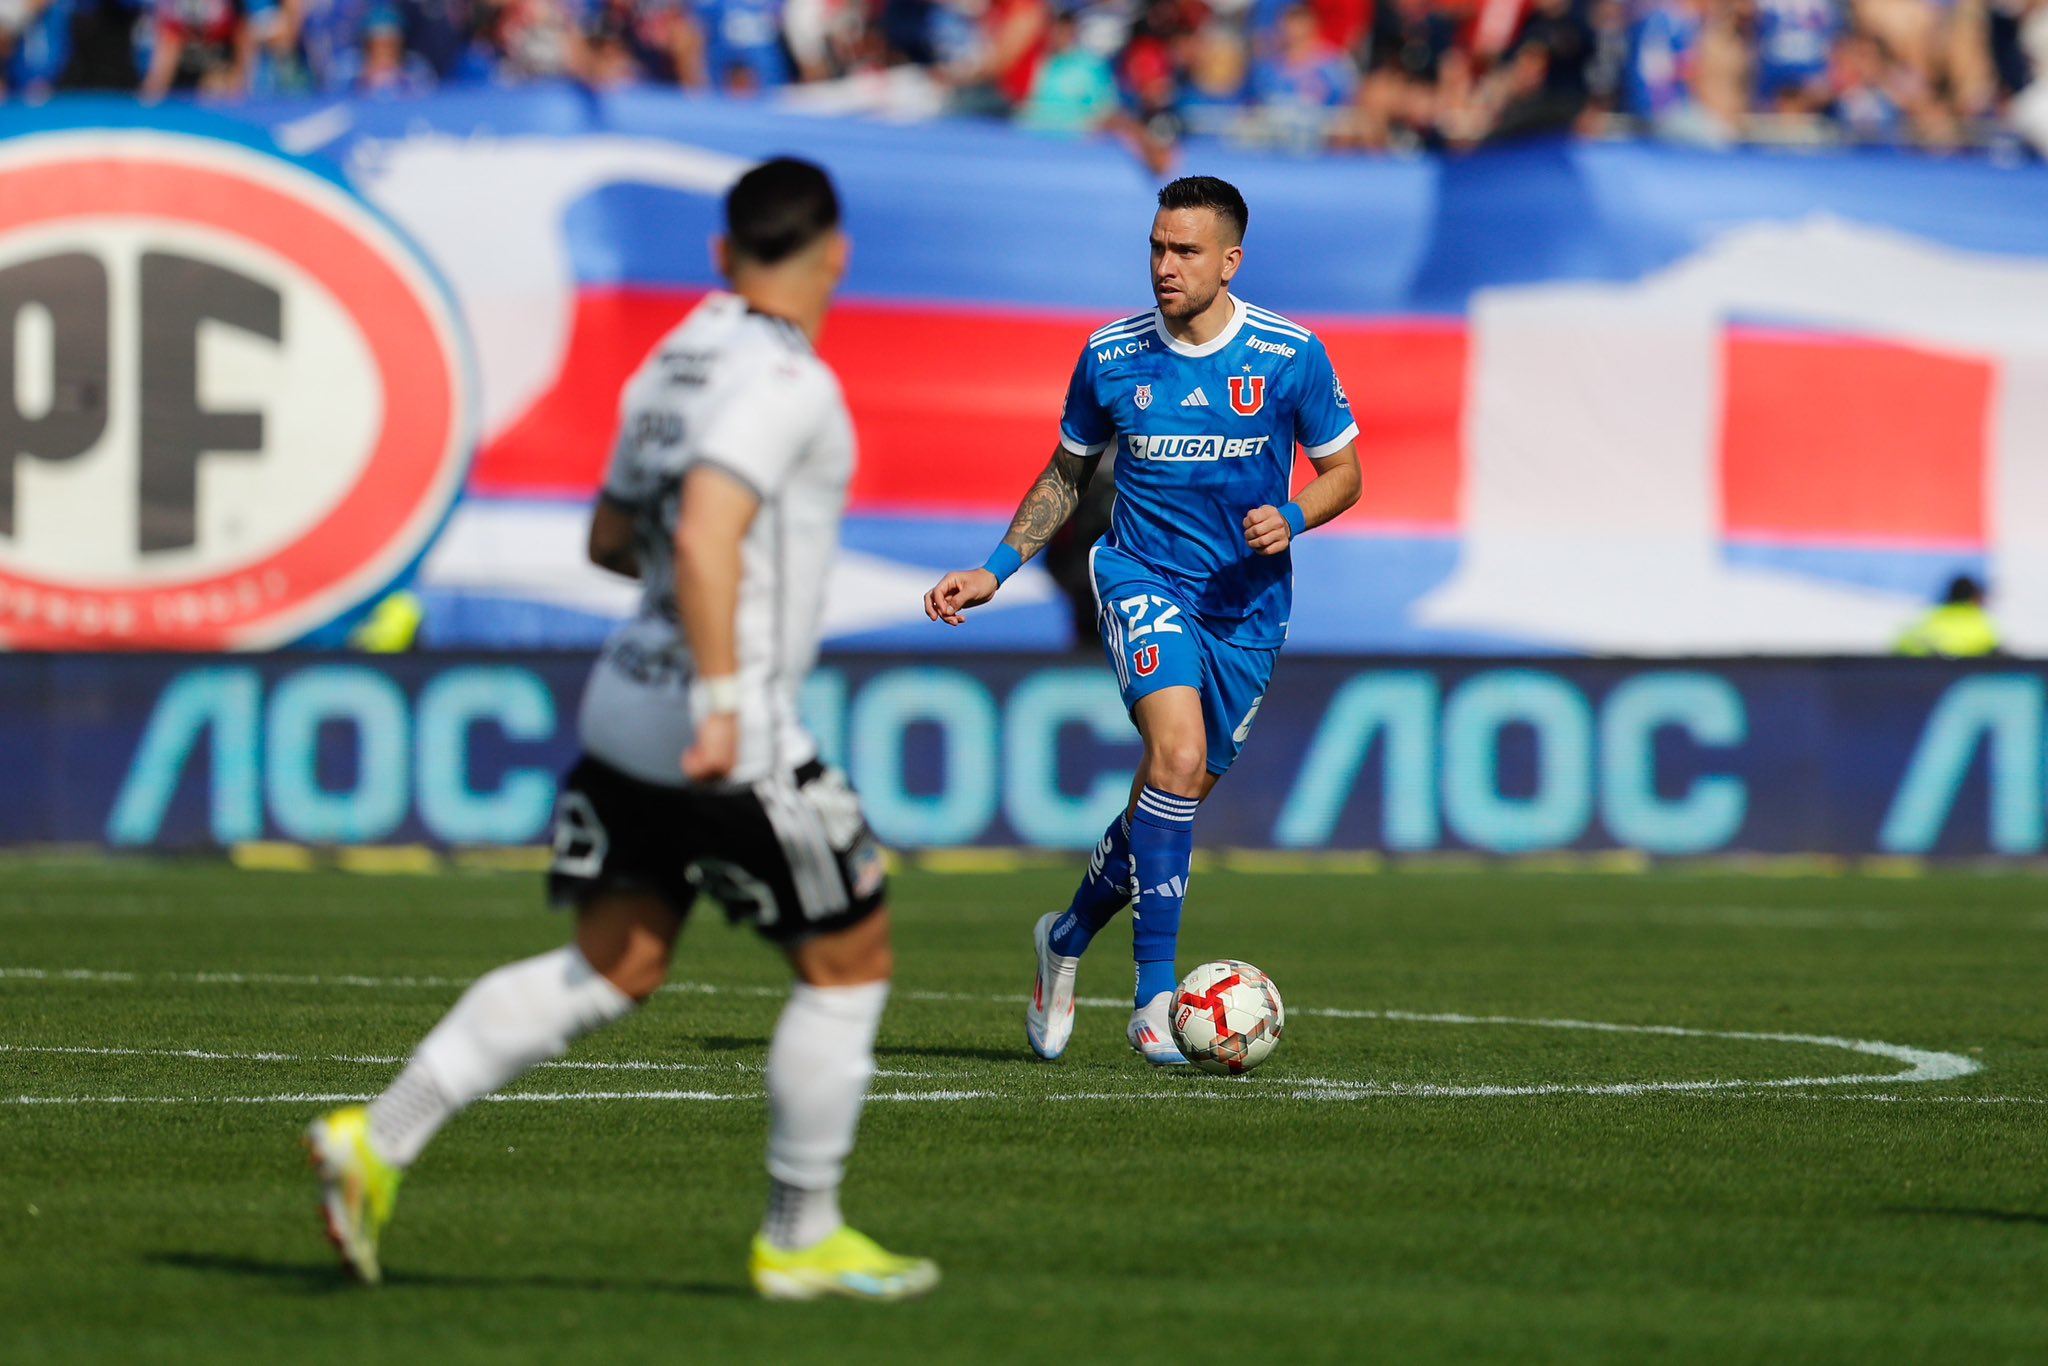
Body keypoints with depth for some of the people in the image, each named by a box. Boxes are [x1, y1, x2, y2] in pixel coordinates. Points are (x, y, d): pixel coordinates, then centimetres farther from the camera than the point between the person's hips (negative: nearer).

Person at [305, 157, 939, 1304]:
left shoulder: (673, 365, 12)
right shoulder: (785, 382, -15)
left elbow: (614, 536, 24)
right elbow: (703, 538, -27)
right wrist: (722, 701, -30)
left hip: (625, 709, 8)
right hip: (730, 741, -8)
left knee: (607, 972, 11)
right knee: (851, 963, 7)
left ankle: (380, 1139, 1)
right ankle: (802, 1240, 14)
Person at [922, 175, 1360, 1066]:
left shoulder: (1291, 356, -6)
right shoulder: (1110, 356, -3)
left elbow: (1342, 472, 5)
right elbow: (1069, 473, 13)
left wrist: (1290, 518, -16)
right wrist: (996, 571, 6)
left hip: (1247, 598, 2)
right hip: (1143, 576, -2)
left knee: (1178, 793, 6)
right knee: (1178, 757, -25)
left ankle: (1071, 935, 35)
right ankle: (1154, 996, -22)